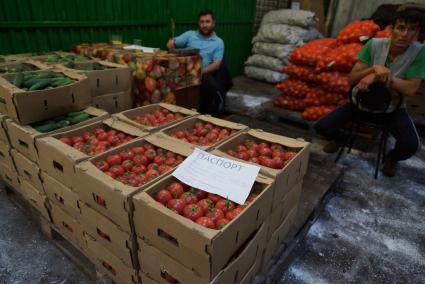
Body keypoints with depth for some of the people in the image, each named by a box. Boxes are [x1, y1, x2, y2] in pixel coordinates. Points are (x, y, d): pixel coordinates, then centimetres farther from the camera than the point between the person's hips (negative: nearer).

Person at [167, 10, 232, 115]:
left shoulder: (218, 42, 9)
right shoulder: (190, 34, 15)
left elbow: (216, 64, -4)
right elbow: (171, 43, 11)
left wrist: (200, 72, -19)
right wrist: (171, 42, -15)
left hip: (205, 73, 0)